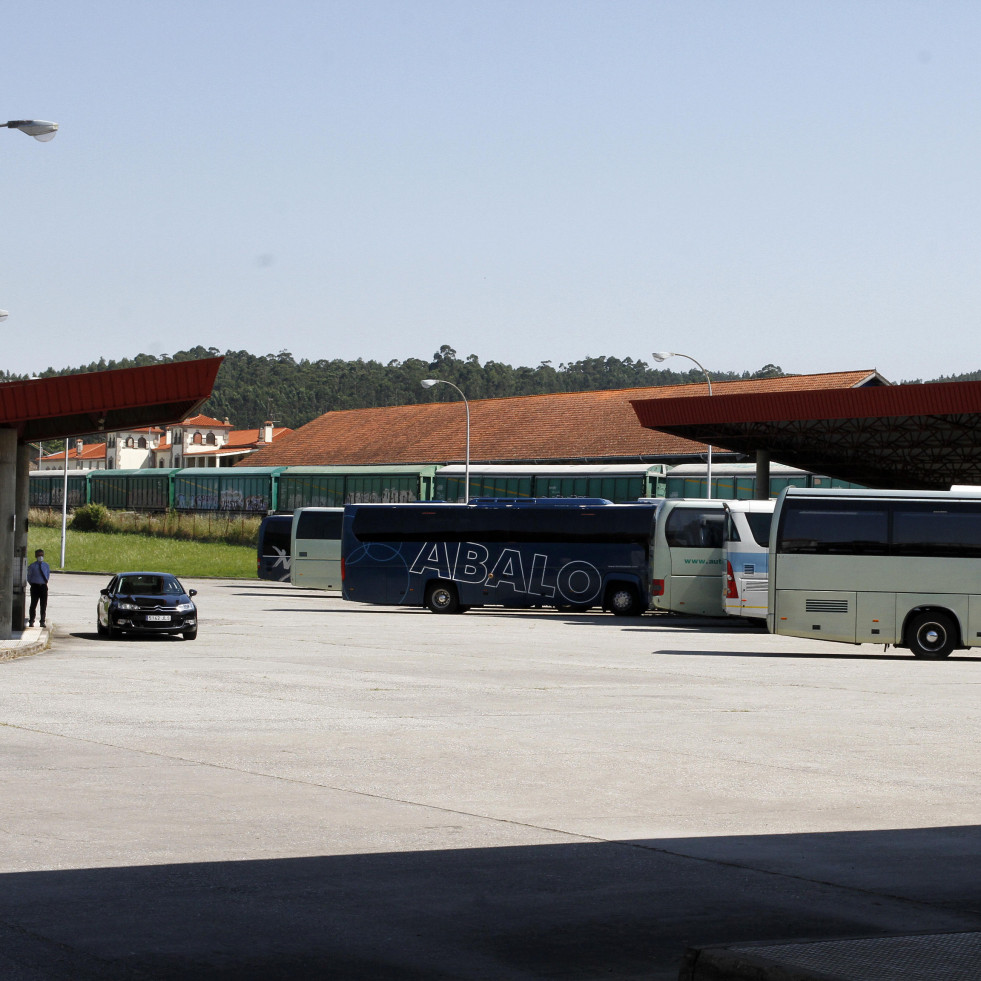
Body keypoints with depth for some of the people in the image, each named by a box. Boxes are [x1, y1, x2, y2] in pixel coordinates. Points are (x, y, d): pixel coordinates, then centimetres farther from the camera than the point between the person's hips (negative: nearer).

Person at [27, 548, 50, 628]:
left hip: (43, 586, 2)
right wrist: (32, 584, 3)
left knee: (43, 605, 3)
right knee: (33, 604, -1)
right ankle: (31, 621, 8)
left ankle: (42, 621, 11)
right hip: (35, 586, -2)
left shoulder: (46, 566, 7)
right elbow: (29, 577, 7)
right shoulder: (32, 566, -1)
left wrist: (46, 582, 10)